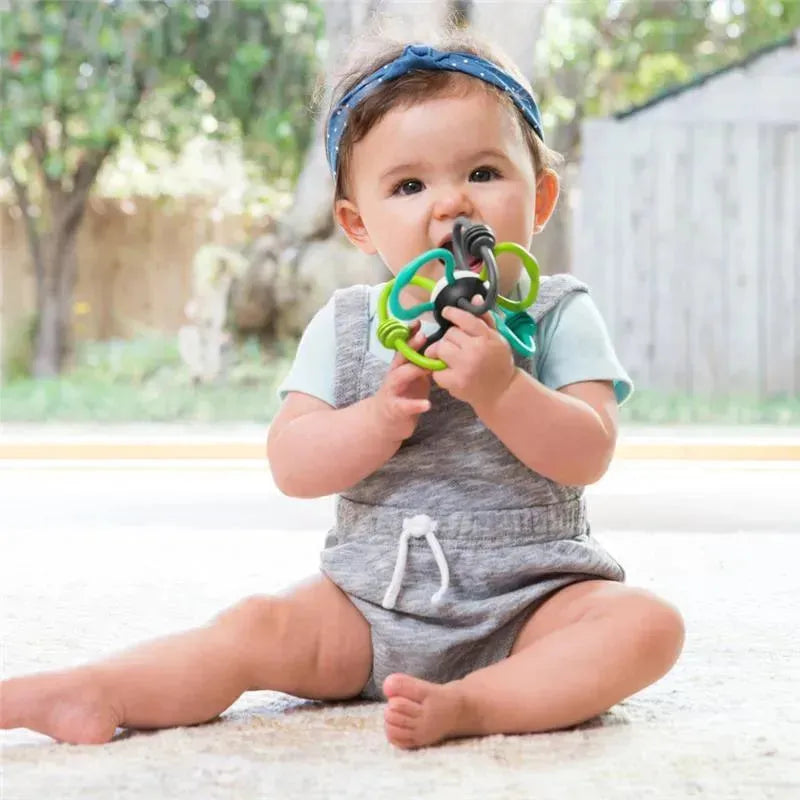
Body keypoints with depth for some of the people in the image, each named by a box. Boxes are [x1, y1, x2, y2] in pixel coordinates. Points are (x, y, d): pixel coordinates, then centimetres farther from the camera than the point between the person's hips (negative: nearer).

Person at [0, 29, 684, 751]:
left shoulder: (560, 315, -4)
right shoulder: (346, 327, 2)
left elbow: (589, 455, -14)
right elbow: (293, 466, -6)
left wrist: (500, 388, -30)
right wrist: (383, 418, -24)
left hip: (528, 602, -2)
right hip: (372, 602, 2)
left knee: (646, 624, -27)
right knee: (258, 627, -18)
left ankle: (468, 704, -39)